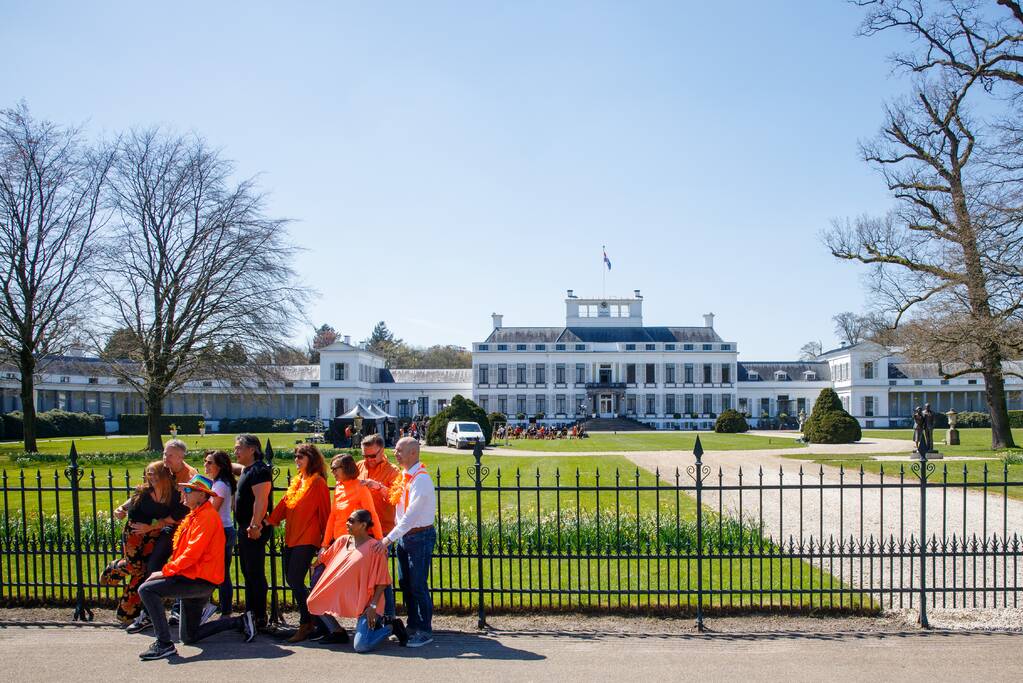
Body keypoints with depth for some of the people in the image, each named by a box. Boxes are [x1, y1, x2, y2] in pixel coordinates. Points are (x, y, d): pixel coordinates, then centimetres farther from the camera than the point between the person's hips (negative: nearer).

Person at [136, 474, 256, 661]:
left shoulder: (207, 516, -15)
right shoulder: (195, 515, 17)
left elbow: (192, 553, -22)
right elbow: (182, 550, 21)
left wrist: (165, 571, -17)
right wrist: (170, 570, 8)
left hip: (200, 580, -10)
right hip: (194, 579, 10)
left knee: (147, 590, -19)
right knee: (189, 637, 14)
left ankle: (164, 644, -16)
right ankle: (240, 622, 20)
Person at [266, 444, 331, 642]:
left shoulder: (318, 482, -8)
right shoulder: (296, 481, 15)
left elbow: (324, 513, -7)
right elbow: (284, 504, 12)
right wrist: (271, 521, -1)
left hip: (307, 540, -8)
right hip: (291, 538, 8)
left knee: (296, 581, -9)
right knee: (292, 580, 10)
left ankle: (305, 624, 2)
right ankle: (311, 618, 24)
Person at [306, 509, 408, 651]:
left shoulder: (374, 547, -14)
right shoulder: (342, 541, 4)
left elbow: (382, 582, -14)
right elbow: (324, 559, 19)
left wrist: (373, 606, -18)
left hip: (365, 602, -7)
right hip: (342, 597, 7)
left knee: (361, 646, -19)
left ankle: (391, 625, 8)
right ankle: (339, 633, 18)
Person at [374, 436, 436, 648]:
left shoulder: (420, 478, -18)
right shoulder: (403, 476, 9)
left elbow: (412, 515, -23)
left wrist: (389, 538, -23)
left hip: (420, 537, -8)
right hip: (403, 535, 9)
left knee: (418, 586, -3)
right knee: (405, 584, 15)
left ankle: (424, 631, 8)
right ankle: (412, 626, 28)